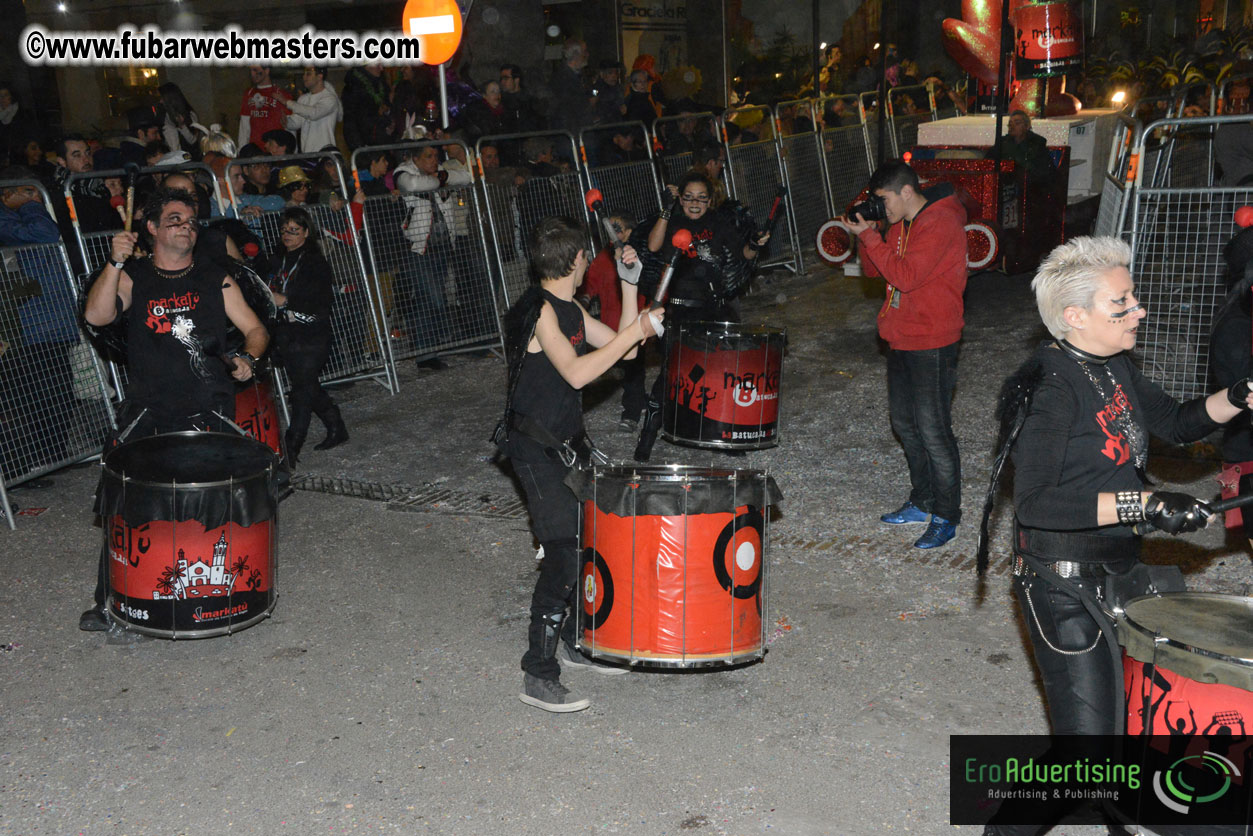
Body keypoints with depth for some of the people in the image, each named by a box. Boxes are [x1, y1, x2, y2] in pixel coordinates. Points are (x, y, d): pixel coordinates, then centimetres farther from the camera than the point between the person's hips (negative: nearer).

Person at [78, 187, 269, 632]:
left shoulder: (214, 279, 10)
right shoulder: (132, 278, 5)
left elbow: (255, 330, 11)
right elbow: (96, 316, -12)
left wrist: (247, 359, -10)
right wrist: (114, 263, -22)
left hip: (209, 412, 1)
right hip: (147, 412, -1)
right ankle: (108, 601, 2)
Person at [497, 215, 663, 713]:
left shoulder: (571, 311, 11)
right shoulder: (539, 311, -17)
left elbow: (621, 348, 13)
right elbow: (577, 372, -29)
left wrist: (629, 283, 9)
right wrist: (635, 332, -24)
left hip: (566, 443, 9)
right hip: (535, 449, -9)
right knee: (564, 552, -13)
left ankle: (576, 642, 30)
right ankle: (539, 677, -6)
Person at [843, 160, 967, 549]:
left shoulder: (940, 224, -18)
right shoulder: (902, 224, 11)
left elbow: (905, 275, -25)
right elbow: (873, 269, 15)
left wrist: (869, 236, -19)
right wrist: (865, 233, -1)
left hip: (932, 345, -10)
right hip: (902, 339, 10)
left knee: (933, 431, -4)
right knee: (905, 423, 17)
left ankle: (946, 517, 7)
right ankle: (922, 502, 31)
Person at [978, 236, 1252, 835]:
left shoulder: (1114, 367, 6)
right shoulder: (1051, 388, -22)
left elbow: (1176, 423, 19)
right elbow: (1034, 504, -30)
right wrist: (1144, 505, -32)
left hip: (1118, 570, 9)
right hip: (1065, 588, -9)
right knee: (1088, 747, -8)